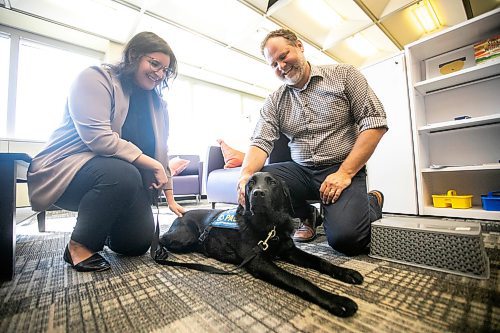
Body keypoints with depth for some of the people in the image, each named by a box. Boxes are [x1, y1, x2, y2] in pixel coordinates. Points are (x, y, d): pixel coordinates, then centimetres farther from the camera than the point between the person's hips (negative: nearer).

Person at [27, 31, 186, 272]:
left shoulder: (154, 101, 7)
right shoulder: (95, 78, -11)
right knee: (123, 174, -37)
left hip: (123, 176, 6)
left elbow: (159, 151, 6)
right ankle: (80, 245, -11)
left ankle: (103, 228, 31)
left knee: (138, 243, -4)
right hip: (67, 167, -5)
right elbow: (98, 138, -26)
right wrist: (152, 165, -24)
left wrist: (170, 198, 4)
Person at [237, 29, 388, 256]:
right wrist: (246, 175, -27)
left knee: (345, 238, -25)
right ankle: (307, 215, 8)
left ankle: (372, 201, 13)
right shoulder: (274, 102, 8)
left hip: (342, 169, -3)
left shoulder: (343, 75, 2)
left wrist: (345, 172, -15)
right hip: (300, 171, 3)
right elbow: (261, 142, -4)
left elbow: (375, 121, -5)